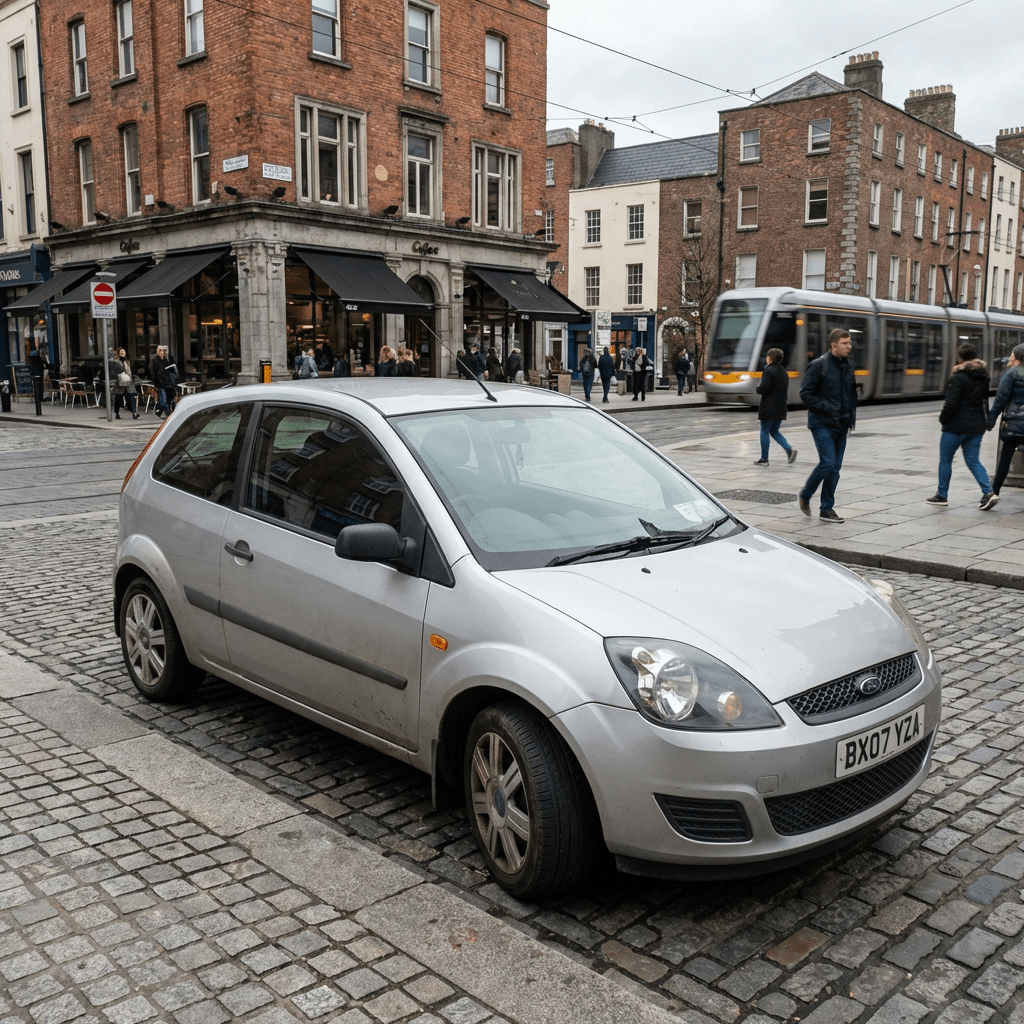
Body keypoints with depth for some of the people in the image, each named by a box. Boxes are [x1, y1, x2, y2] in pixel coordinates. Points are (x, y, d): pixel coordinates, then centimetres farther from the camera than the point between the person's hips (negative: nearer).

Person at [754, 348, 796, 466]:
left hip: (769, 408, -8)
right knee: (774, 432, 17)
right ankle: (789, 450, -1)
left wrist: (757, 388, 0)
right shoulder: (784, 372, 12)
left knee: (765, 432, 3)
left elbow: (763, 389, -20)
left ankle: (764, 459, 6)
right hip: (781, 408, 8)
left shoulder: (769, 371, -14)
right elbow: (786, 391, 16)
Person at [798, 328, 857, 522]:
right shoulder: (819, 365, -10)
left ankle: (827, 510, 13)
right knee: (827, 463, -14)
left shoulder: (848, 366, 11)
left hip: (841, 426, 7)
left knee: (835, 468, 6)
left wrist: (851, 415, 11)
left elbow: (852, 394, 23)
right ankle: (805, 496, 9)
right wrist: (825, 408, -16)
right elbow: (805, 394, -12)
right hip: (822, 424, -7)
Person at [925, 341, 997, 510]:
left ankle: (942, 495, 14)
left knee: (945, 460, 8)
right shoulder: (984, 377, 8)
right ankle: (988, 493, -6)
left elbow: (951, 404, -17)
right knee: (973, 461, 9)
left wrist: (943, 419, -3)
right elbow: (986, 400, 13)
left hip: (956, 426, -7)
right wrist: (985, 422, 18)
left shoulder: (958, 378, -15)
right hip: (977, 426, 7)